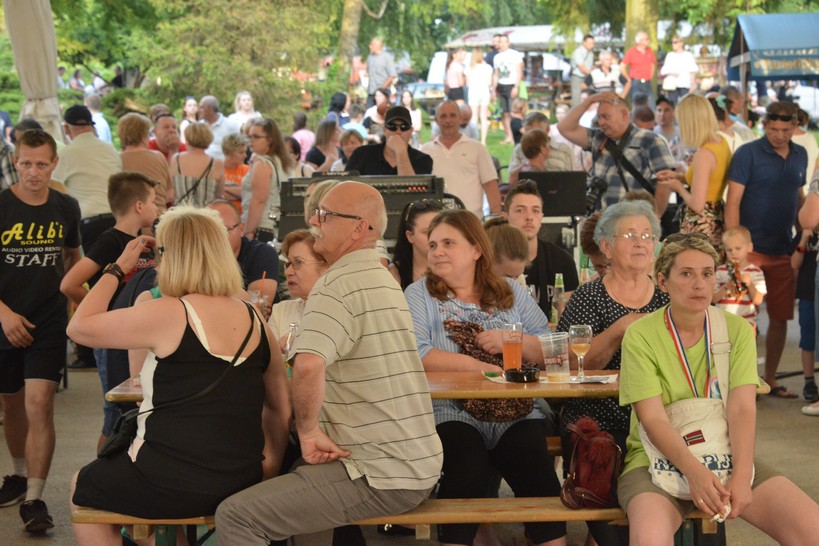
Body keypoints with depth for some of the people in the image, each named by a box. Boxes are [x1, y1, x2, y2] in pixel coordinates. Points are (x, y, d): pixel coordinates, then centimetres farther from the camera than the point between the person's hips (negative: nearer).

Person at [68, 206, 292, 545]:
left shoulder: (170, 315, -14)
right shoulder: (254, 320, 4)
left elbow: (79, 327, -5)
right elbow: (281, 409, 8)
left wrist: (118, 268, 4)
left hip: (173, 486, -7)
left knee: (81, 489, 23)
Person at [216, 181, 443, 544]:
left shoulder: (338, 284, -15)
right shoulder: (382, 279, 16)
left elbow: (308, 367, -32)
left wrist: (307, 430, -17)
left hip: (381, 477, -10)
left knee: (235, 516, -12)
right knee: (300, 474, 33)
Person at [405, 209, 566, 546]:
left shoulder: (512, 293, 16)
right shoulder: (419, 295, 8)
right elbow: (414, 355, -10)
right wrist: (480, 367, -15)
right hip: (453, 414, -2)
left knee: (539, 479, -23)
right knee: (467, 476, -30)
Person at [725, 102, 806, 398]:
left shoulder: (800, 155, 9)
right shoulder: (747, 154, -8)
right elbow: (733, 202, -11)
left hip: (783, 251, 5)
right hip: (751, 248, -5)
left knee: (780, 317, 9)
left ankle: (770, 379, 21)